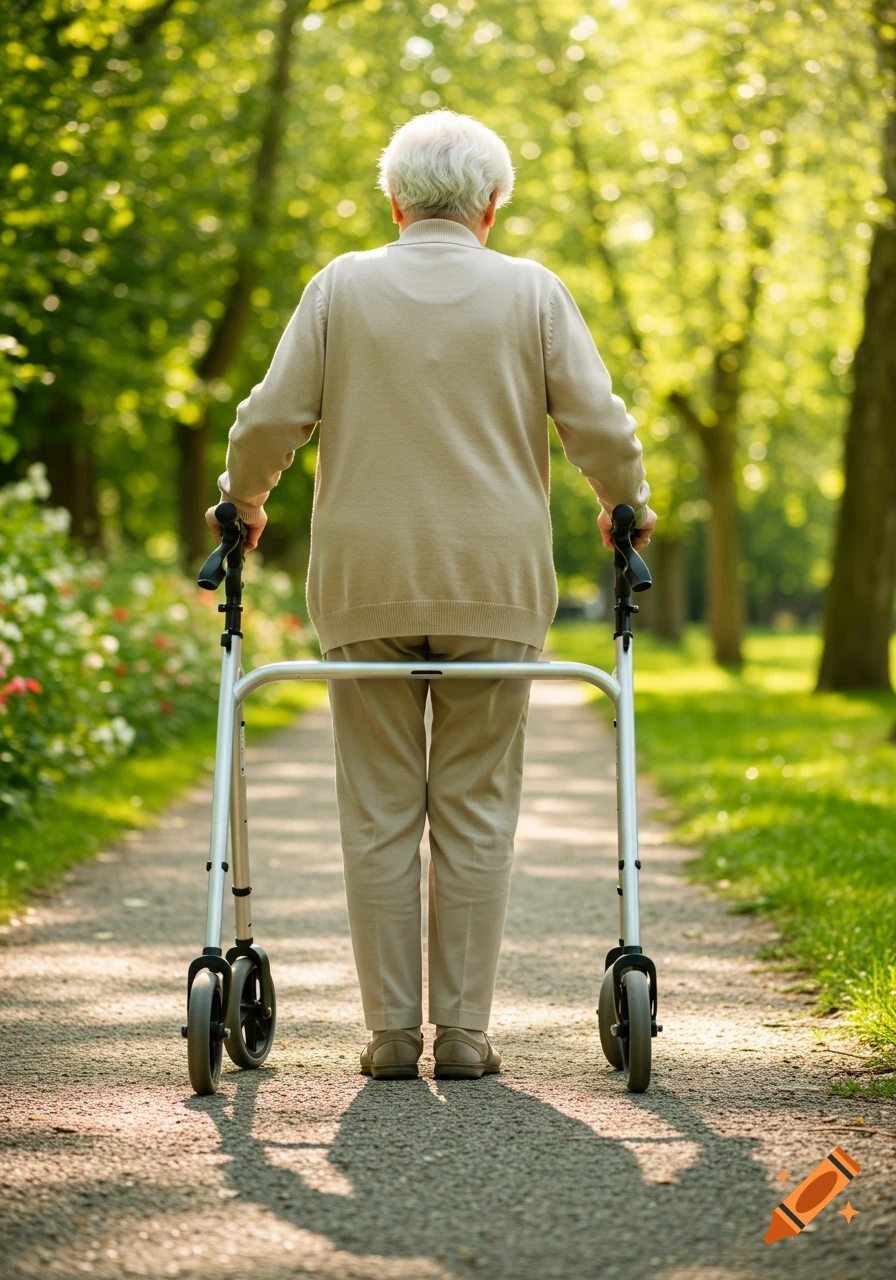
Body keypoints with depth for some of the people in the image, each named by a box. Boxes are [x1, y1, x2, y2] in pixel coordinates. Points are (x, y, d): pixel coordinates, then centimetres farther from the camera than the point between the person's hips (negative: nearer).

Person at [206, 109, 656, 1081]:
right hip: (493, 588, 0)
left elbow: (270, 420, -1)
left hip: (365, 586, 0)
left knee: (379, 812, 5)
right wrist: (624, 509, 18)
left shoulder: (341, 286, 3)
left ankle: (390, 1030, 6)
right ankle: (464, 1031, 5)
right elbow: (600, 427, -1)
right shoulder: (533, 291, 3)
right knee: (475, 811, 5)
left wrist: (243, 502, 18)